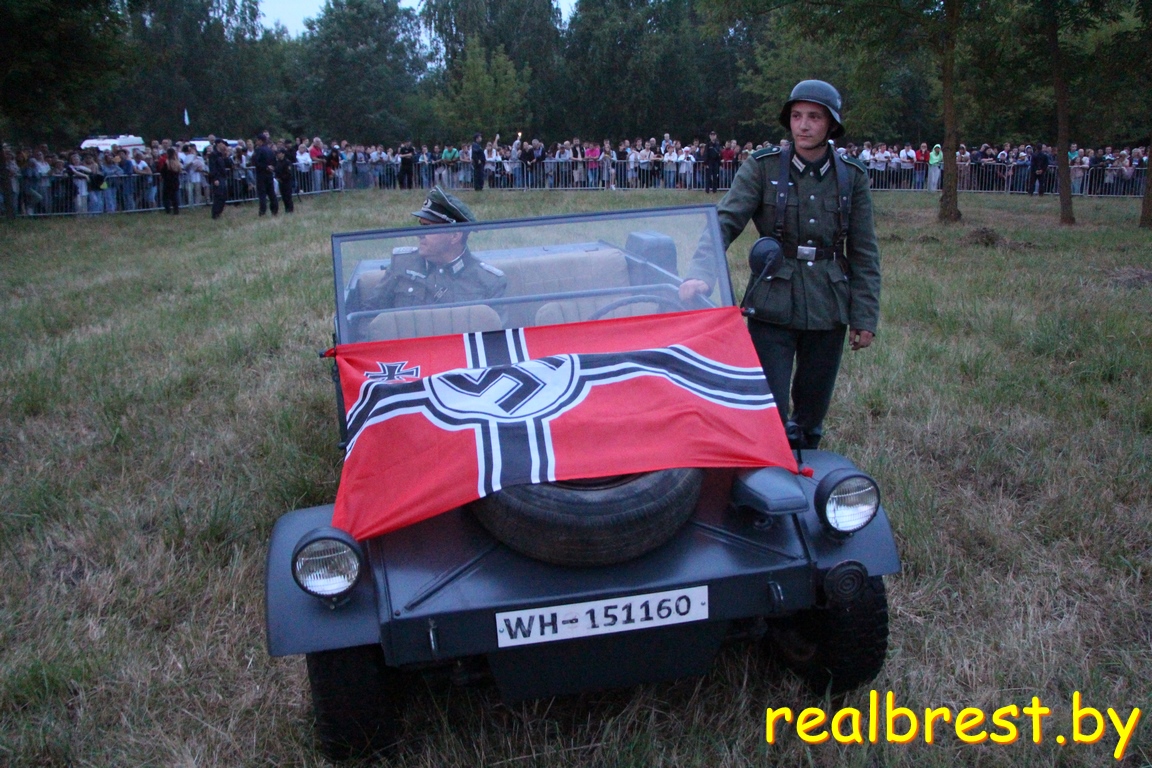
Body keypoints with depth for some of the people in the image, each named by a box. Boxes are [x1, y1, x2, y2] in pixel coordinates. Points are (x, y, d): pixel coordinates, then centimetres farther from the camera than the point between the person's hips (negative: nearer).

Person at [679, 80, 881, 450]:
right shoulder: (763, 168, -3)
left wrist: (865, 318, 2)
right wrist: (701, 274, -31)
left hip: (828, 311, 3)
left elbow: (864, 253, 7)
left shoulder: (852, 177, 4)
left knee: (811, 416, 11)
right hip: (772, 307, -2)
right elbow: (725, 221, -14)